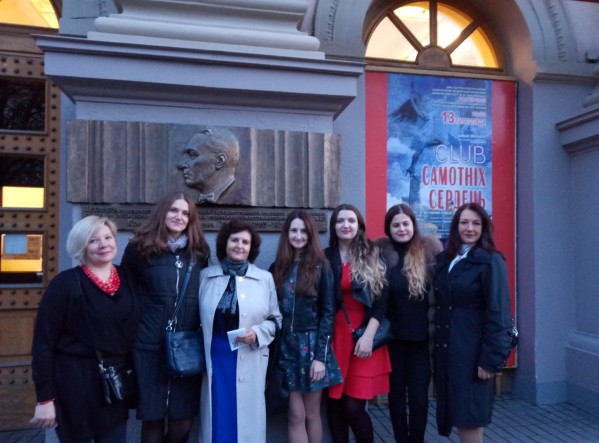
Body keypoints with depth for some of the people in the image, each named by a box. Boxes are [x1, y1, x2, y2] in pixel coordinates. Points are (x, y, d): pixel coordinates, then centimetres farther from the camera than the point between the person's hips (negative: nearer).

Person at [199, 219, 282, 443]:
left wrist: (257, 333, -13)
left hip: (249, 360, -1)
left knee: (247, 418, 8)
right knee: (218, 419, 9)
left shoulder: (265, 278, 0)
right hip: (215, 357, 1)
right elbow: (199, 318, 8)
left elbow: (275, 319, 5)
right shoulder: (205, 276, 2)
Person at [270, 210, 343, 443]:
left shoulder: (320, 266, -3)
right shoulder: (278, 267, 5)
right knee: (296, 415, 5)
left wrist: (321, 356, -10)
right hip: (286, 347, 2)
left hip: (312, 345, -2)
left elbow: (328, 312, -6)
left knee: (311, 413, 10)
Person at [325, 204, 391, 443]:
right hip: (335, 334, 2)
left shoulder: (373, 256, 3)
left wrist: (368, 336, -9)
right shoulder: (325, 257, 4)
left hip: (365, 335, -1)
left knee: (354, 406, -4)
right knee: (335, 402, 7)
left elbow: (382, 300, -2)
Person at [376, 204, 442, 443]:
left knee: (419, 396, 7)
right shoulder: (381, 250, -3)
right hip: (392, 335, 1)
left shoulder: (430, 247, -4)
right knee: (396, 392, 13)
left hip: (422, 335, -1)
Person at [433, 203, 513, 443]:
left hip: (472, 347, -6)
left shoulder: (491, 261, -10)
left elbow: (498, 312, -14)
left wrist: (491, 358, -17)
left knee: (469, 414, 3)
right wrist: (437, 344, 6)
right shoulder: (445, 259, 9)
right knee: (454, 410, 13)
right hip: (445, 346, 6)